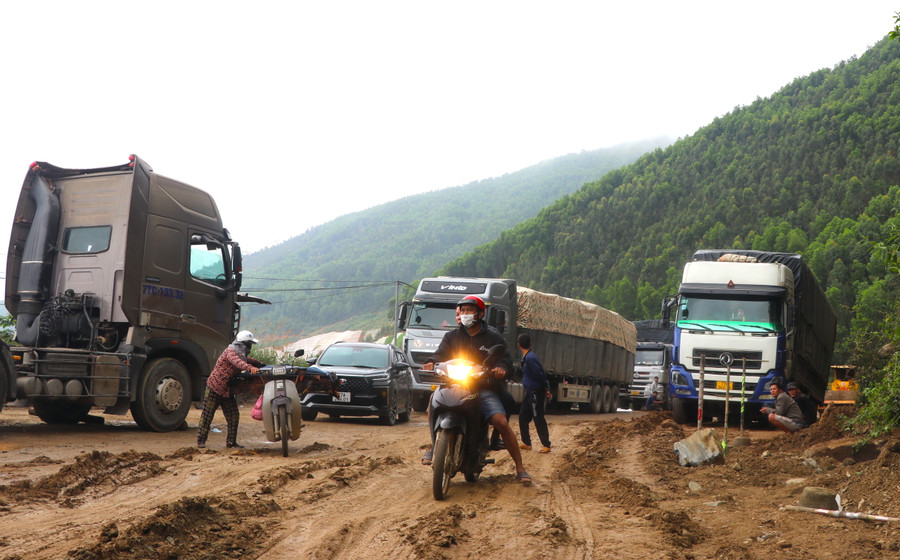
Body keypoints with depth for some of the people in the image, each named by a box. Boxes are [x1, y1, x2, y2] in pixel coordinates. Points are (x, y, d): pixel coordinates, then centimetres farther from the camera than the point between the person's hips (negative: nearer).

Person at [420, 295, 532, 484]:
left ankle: (520, 468, -10)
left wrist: (501, 369, -24)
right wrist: (431, 363, -21)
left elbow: (506, 360, 0)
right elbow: (440, 354, 2)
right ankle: (434, 446, -6)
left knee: (501, 422, -20)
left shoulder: (493, 336, 8)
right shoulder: (452, 336, 16)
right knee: (433, 403, -25)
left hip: (484, 388, -2)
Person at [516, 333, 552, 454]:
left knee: (538, 419, -7)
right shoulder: (526, 358, 11)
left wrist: (546, 389, -11)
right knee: (523, 416, 14)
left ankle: (546, 445, -3)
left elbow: (540, 374, -20)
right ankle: (526, 443, 21)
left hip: (536, 393, -10)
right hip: (530, 392, 10)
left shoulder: (530, 358, -20)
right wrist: (546, 389, 12)